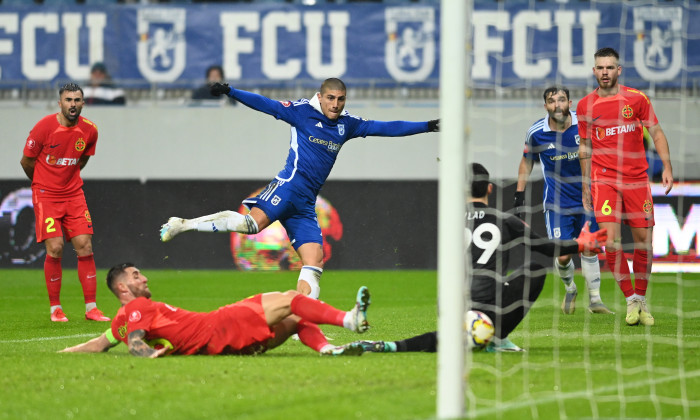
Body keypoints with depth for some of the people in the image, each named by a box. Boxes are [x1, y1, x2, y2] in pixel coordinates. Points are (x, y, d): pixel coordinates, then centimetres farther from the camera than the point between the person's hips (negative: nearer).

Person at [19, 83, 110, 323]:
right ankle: (55, 308, 0)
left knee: (85, 247, -3)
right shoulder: (44, 127, -15)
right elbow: (26, 161, -2)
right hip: (46, 195, -4)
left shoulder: (90, 130, -2)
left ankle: (91, 308, 3)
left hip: (74, 193, 4)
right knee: (55, 248, -12)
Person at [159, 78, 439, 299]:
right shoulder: (303, 112, 2)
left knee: (314, 260, -3)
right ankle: (182, 225, -20)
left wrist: (425, 127, 19)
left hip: (305, 204, 7)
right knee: (254, 222, -29)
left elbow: (387, 128, 22)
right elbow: (266, 105, -4)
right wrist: (229, 92, -14)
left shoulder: (347, 124, 18)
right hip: (290, 185, -6)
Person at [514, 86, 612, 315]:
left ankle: (594, 299, 10)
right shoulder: (536, 132, -11)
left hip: (586, 197, 1)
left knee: (589, 249, -3)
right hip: (556, 202, -1)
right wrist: (519, 194, 5)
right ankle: (570, 289, 25)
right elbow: (527, 161, 8)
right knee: (563, 256, -6)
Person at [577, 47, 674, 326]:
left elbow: (656, 133, 7)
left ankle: (641, 299, 19)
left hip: (637, 178, 0)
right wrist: (586, 185, 15)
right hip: (604, 179, 0)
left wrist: (667, 166, -5)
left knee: (644, 243, 1)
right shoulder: (585, 106, 5)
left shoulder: (636, 99, 1)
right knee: (612, 243, -14)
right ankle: (631, 300, -1)